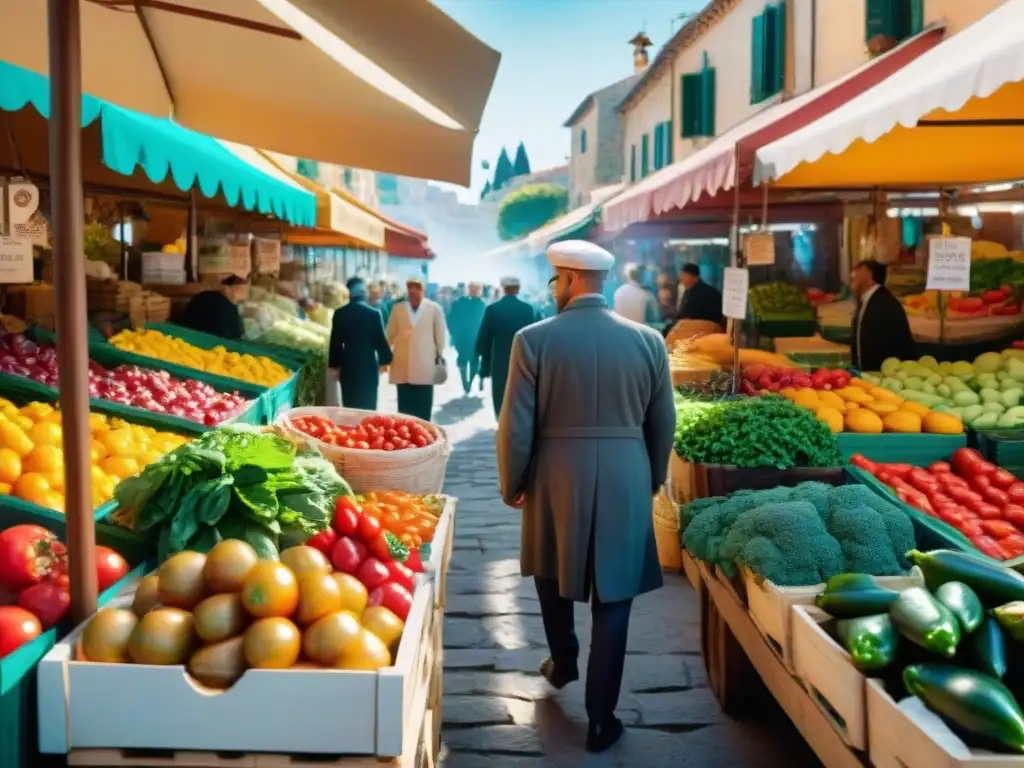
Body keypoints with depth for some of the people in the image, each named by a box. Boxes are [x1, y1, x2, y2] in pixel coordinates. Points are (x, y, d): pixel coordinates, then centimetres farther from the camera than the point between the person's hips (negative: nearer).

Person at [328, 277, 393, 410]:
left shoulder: (339, 314, -1)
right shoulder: (373, 314, -9)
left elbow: (335, 342, 2)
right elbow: (380, 340, -5)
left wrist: (335, 364, 12)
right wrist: (385, 359, 10)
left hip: (347, 367, 3)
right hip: (368, 367, -3)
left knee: (349, 407, 9)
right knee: (368, 408, 1)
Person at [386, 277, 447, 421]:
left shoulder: (434, 309, 2)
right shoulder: (397, 308, 8)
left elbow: (440, 335, 6)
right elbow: (390, 334, 12)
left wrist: (439, 356, 8)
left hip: (424, 367, -2)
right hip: (402, 367, 2)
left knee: (423, 409, 1)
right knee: (404, 406, 5)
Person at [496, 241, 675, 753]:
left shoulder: (534, 339, -9)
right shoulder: (648, 341, -2)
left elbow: (516, 426, -8)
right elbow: (663, 425, 5)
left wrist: (511, 485, 7)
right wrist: (652, 480, 20)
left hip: (557, 482, -1)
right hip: (625, 486, 1)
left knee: (553, 573, 25)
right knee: (612, 600, 7)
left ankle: (562, 664, 45)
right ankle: (601, 720, 13)